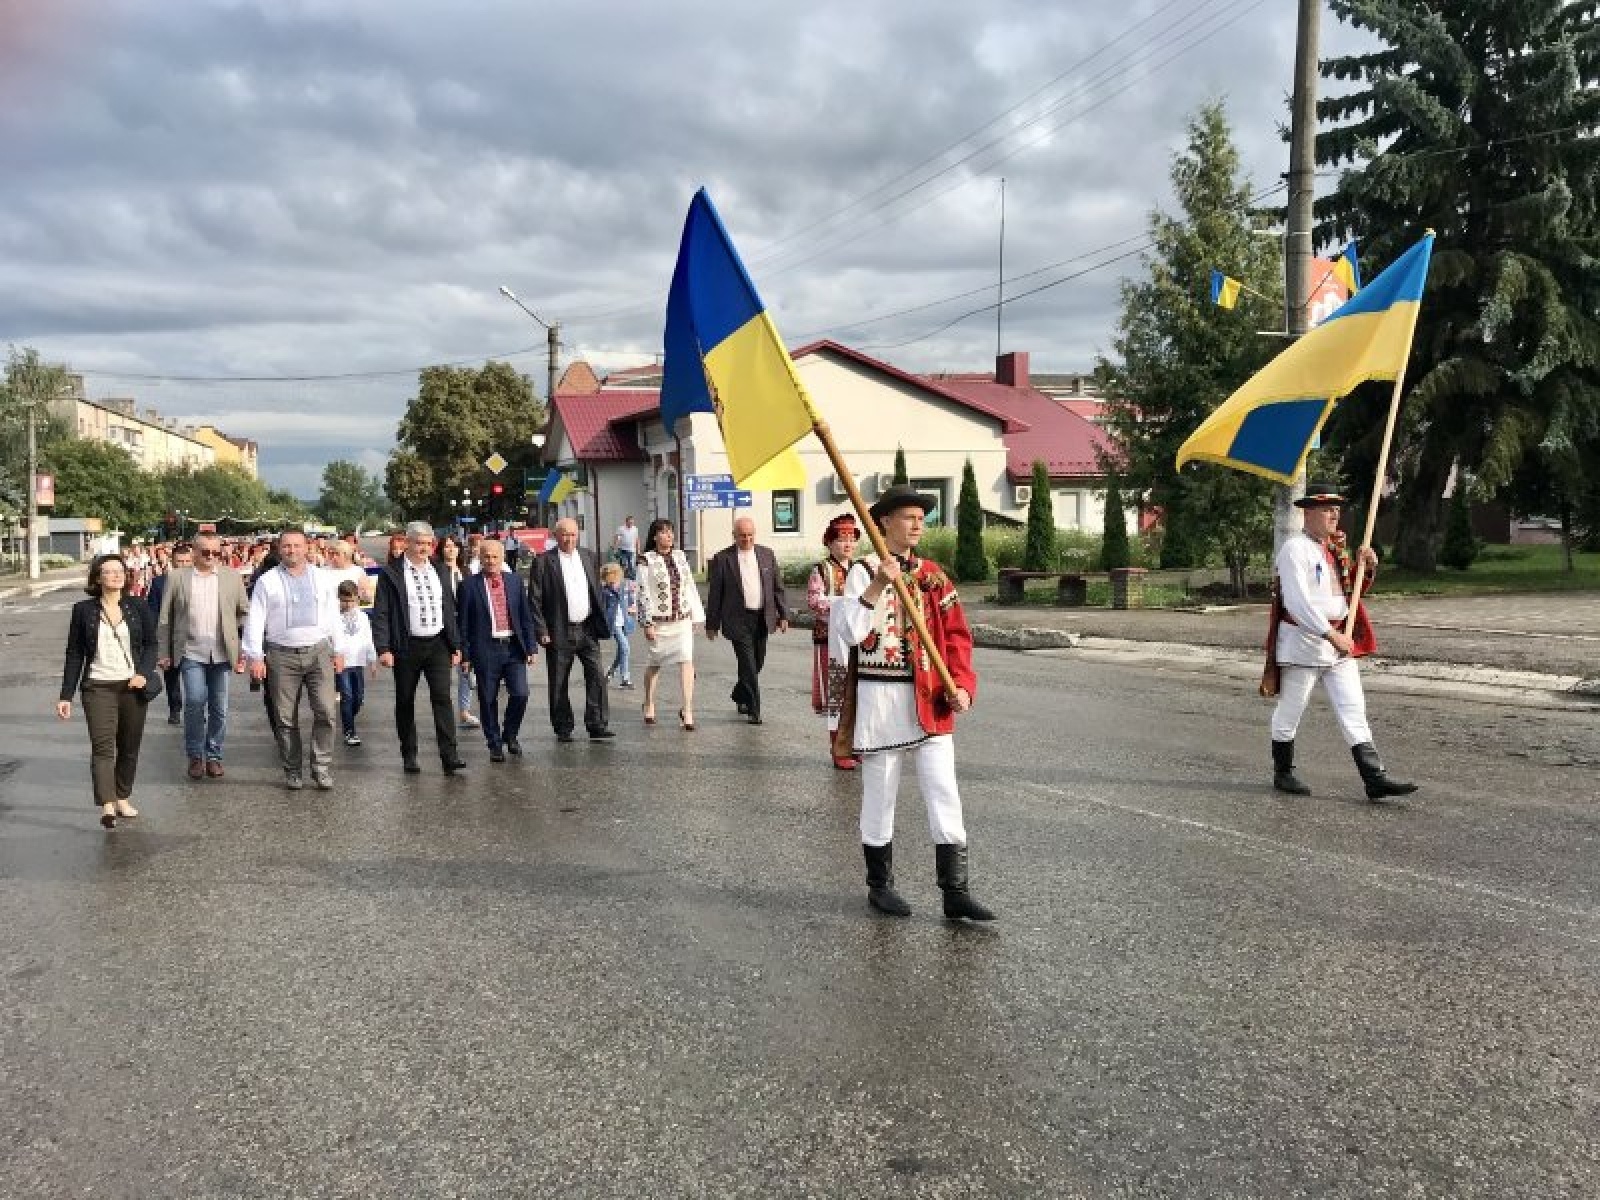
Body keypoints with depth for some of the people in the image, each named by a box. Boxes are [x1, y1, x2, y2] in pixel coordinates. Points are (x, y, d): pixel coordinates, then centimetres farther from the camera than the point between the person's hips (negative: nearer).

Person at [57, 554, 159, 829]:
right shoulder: (83, 610, 2)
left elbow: (151, 645, 9)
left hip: (133, 686, 2)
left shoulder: (139, 607, 5)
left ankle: (123, 798, 22)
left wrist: (143, 673, -10)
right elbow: (74, 655, 5)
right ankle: (107, 806, -22)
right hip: (98, 687, -2)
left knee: (129, 747, 8)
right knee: (102, 745, -14)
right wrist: (66, 696, 2)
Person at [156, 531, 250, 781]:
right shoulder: (177, 577, 4)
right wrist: (164, 653, 4)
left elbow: (245, 612, 12)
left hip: (222, 653, 2)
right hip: (191, 652, -1)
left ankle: (214, 756, 17)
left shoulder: (231, 576, 8)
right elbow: (165, 618, 7)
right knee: (195, 703, -11)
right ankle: (195, 756, 4)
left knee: (219, 708, 5)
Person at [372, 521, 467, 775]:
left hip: (438, 644, 2)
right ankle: (409, 756, 20)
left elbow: (450, 609, 15)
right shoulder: (391, 574, -3)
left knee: (443, 697, -9)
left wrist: (456, 645, 11)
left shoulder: (440, 570, 11)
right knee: (405, 702, 8)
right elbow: (381, 614, -6)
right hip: (407, 647, -2)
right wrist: (384, 648, -15)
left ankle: (450, 757, -12)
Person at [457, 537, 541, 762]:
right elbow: (463, 623, 0)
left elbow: (526, 616, 11)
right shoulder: (469, 585, -2)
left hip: (513, 648, 2)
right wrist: (464, 654, -3)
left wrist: (531, 647, 6)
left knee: (520, 694, -6)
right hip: (485, 650, -2)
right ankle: (495, 745, 19)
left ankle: (510, 735, 19)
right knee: (488, 700, 4)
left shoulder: (515, 581, 8)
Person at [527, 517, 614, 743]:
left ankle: (598, 726, 0)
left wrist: (601, 621, 10)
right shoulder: (543, 561, -4)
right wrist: (542, 631, -11)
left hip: (587, 629, 3)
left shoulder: (588, 556, 11)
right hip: (560, 632, -3)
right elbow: (534, 599, -6)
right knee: (558, 684, 5)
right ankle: (563, 729, 16)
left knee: (597, 676, -5)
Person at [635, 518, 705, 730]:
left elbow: (690, 587, 14)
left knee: (686, 660, -9)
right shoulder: (647, 560, -6)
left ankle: (687, 709, -9)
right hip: (659, 620, -3)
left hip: (682, 619, 3)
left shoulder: (680, 556, 8)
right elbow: (644, 593, -8)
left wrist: (696, 616, 13)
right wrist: (647, 623, -12)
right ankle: (649, 704, 32)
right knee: (655, 662, 11)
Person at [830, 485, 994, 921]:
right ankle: (880, 886, 23)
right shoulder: (863, 572, -4)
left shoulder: (933, 574, 8)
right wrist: (877, 586, -25)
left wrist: (961, 683, -7)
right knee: (879, 796, 8)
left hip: (930, 701, 4)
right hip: (879, 700, -3)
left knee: (945, 795, 0)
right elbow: (849, 633, -16)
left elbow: (956, 635, 7)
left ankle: (955, 892, 5)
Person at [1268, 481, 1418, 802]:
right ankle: (1283, 773, 21)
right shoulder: (1294, 549, -12)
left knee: (1353, 711, 1)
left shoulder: (1336, 549, 14)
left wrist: (1368, 567, 3)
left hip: (1339, 640, 7)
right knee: (1290, 711, 6)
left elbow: (1353, 589, 24)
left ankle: (1375, 779, -2)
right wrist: (1331, 635, -24)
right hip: (1302, 640, -7)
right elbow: (1297, 602, -20)